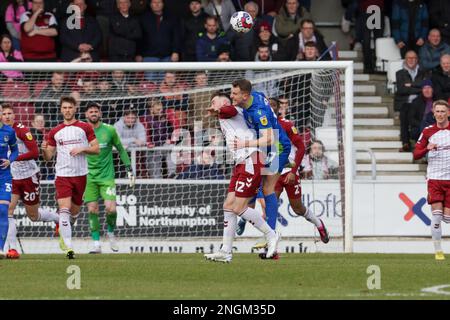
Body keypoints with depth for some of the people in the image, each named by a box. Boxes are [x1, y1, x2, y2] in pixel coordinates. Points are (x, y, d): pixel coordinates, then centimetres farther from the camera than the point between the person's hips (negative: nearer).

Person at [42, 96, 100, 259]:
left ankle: (64, 234, 43)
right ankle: (68, 247, -23)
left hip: (80, 175, 1)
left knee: (74, 211, 12)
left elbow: (97, 149, 2)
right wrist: (45, 150, -14)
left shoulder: (85, 128, 4)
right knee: (64, 209, -17)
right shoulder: (54, 132, 8)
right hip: (62, 175, -1)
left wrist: (82, 149, -14)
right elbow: (48, 157, 9)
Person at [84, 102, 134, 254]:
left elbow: (121, 150, 10)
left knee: (111, 208, -14)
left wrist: (129, 169, 7)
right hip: (89, 177, 1)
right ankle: (96, 244, 4)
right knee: (92, 210, -4)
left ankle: (111, 233, 15)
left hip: (106, 176, -1)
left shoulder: (109, 130, 0)